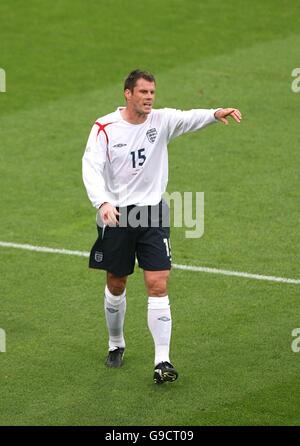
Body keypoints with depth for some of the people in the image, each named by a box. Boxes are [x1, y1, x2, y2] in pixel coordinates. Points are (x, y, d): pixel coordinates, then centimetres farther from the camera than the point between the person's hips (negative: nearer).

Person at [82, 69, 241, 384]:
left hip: (152, 214, 1)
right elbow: (91, 168, -16)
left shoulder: (161, 120, -3)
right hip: (116, 215, -1)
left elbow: (190, 119, -23)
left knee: (158, 286, -9)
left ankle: (162, 361, -10)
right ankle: (116, 344, 36)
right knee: (116, 285, 12)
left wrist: (216, 114, -45)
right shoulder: (105, 128, -7)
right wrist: (102, 203, -34)